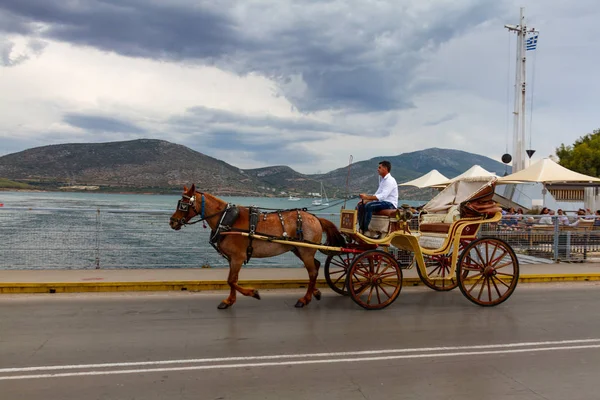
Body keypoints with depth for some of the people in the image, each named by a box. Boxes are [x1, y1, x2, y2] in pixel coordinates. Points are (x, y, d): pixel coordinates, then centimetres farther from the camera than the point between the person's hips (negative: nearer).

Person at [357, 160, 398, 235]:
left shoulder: (390, 181, -15)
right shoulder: (382, 179, 17)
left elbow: (382, 196, -27)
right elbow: (377, 194, 18)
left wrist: (367, 197, -31)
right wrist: (366, 200, 3)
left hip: (390, 204, -10)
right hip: (382, 202, 10)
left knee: (369, 206, -31)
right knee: (361, 206, -4)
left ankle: (365, 230, -30)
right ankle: (361, 228, -9)